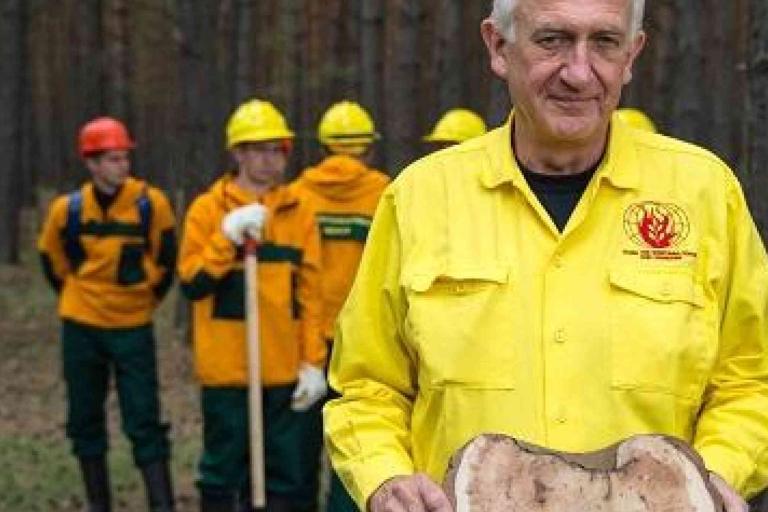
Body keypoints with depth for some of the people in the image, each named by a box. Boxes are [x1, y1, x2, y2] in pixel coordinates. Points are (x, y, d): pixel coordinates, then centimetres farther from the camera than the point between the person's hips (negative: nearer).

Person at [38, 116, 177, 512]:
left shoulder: (151, 203, -11)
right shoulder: (67, 209, -7)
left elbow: (165, 258, 4)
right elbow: (52, 259, 12)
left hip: (133, 328, -2)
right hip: (81, 329, 2)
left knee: (144, 422, -5)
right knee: (85, 420, 9)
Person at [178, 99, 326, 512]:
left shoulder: (299, 212, 7)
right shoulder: (208, 209, 1)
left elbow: (311, 293, 6)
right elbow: (191, 283, -7)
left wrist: (314, 362, 0)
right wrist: (227, 238, -19)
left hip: (286, 369, 2)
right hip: (227, 368, -2)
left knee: (290, 471, 4)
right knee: (224, 468, 5)